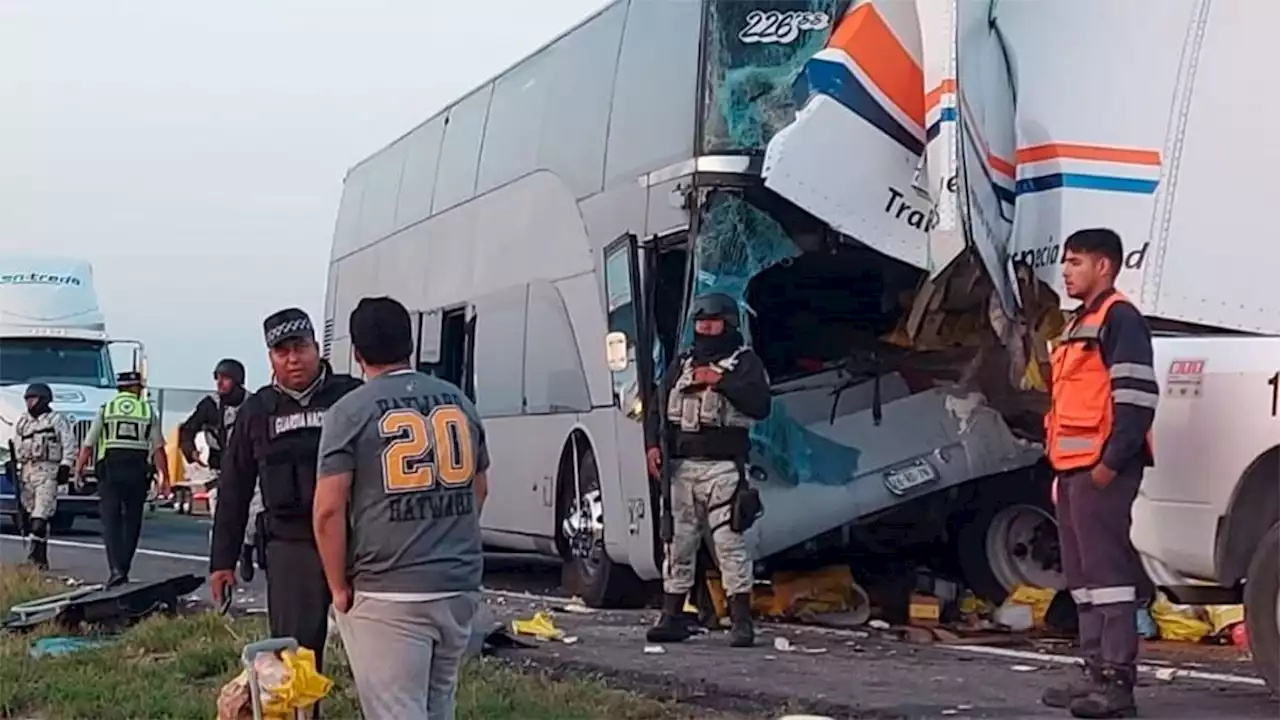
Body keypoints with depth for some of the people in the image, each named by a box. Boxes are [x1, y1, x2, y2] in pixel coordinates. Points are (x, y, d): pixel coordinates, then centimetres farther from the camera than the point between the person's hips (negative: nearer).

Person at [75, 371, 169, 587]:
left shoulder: (105, 409, 4)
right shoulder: (148, 411, 5)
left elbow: (88, 445, 3)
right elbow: (157, 448, 1)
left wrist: (78, 470, 13)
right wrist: (164, 477, 3)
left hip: (110, 470, -1)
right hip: (138, 472, 1)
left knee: (111, 522, -2)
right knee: (132, 522, 12)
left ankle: (116, 570, -16)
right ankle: (124, 569, 15)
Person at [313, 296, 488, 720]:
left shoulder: (350, 412, -6)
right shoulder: (458, 402, 10)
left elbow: (329, 510, -12)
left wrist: (339, 587, -1)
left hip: (388, 595, -5)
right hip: (460, 585, 5)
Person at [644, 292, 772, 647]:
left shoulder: (745, 362, 5)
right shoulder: (681, 364, 20)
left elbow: (760, 405, -11)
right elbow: (657, 407, 14)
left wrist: (720, 381, -15)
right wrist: (653, 444, -2)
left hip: (723, 467, -5)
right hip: (681, 467, 5)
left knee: (729, 542, -10)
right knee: (678, 542, 6)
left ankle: (741, 622, -8)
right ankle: (672, 618, 13)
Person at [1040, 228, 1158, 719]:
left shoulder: (1119, 318, -8)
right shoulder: (1079, 325, 23)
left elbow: (1135, 397, -17)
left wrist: (1110, 463, -21)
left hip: (1101, 469, -10)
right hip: (1074, 469, 10)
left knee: (1106, 568, -12)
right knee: (1082, 573, 11)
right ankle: (1097, 672, 16)